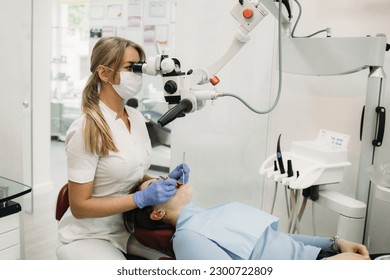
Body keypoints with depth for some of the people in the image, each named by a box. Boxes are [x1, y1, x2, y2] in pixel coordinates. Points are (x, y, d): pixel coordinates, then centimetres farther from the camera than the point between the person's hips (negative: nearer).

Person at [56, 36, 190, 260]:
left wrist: (163, 182, -7)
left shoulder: (137, 118, 0)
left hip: (130, 226, 6)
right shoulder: (86, 130, -20)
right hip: (89, 236, -6)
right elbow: (79, 206, -18)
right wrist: (142, 198, -25)